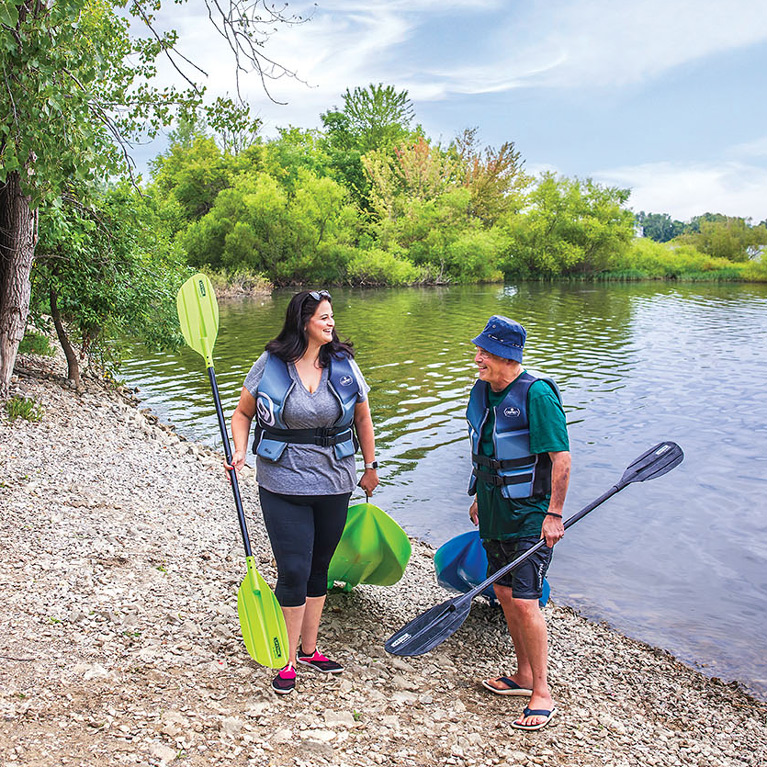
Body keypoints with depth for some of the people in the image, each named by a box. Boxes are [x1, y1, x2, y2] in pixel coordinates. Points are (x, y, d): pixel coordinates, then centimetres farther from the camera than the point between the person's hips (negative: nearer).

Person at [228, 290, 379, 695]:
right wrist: (239, 451, -11)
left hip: (334, 484, 3)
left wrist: (370, 467, 15)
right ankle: (287, 661, 14)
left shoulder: (344, 365, 1)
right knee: (294, 571, -4)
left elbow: (362, 418, 12)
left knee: (319, 569, 14)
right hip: (283, 484, -3)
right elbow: (243, 413, 5)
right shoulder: (269, 365, -5)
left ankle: (309, 649, 32)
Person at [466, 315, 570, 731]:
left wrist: (554, 514, -20)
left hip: (530, 514, -8)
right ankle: (523, 675, 31)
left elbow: (561, 457, -18)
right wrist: (480, 496, 20)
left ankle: (542, 694, 6)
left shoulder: (536, 393, -19)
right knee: (504, 594, 14)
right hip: (495, 510, 8)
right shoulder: (482, 391, 6)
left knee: (525, 601, -8)